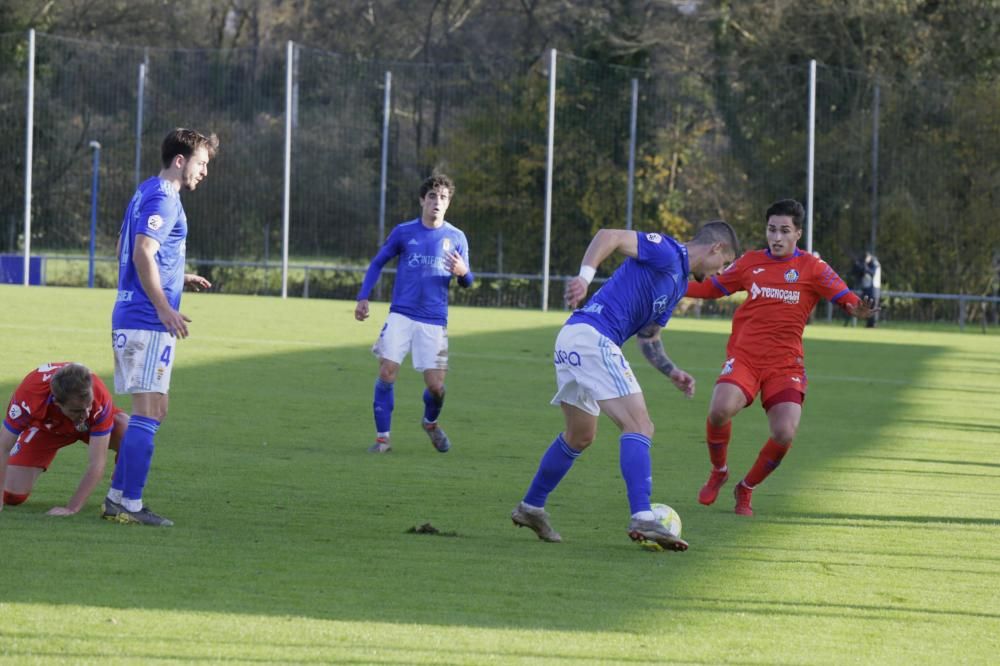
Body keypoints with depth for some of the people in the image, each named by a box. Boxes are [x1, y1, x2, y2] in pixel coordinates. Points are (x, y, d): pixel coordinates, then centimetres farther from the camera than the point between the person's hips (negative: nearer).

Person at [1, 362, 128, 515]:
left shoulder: (99, 397, -43)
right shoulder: (29, 395, -42)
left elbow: (96, 463, -38)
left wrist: (71, 508, -43)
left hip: (91, 427, 0)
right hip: (44, 426, 0)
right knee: (13, 496, -12)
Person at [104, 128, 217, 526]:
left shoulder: (146, 194, 19)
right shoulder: (163, 200, -12)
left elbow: (127, 251, 27)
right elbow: (143, 254, -23)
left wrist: (179, 279, 24)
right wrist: (165, 308, -26)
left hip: (130, 317, 10)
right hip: (148, 322, -10)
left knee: (151, 411, 14)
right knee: (149, 412, -9)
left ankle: (118, 498, 16)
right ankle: (130, 505, -9)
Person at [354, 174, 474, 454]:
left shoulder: (456, 238, 5)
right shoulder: (404, 232, 3)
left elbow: (466, 282, 10)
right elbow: (378, 263, 13)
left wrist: (463, 273, -14)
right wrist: (363, 298, 3)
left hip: (434, 322, 1)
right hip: (401, 315, 0)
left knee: (435, 384, -2)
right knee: (387, 373, -14)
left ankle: (431, 422, 31)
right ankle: (382, 437, -4)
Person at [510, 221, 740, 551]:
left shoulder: (679, 282, 24)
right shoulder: (667, 253, -5)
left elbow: (648, 336, 31)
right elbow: (609, 236, -17)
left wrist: (672, 371, 18)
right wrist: (585, 276, -31)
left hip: (573, 342, 11)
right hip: (592, 337, -11)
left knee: (579, 436, 24)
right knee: (639, 425, -14)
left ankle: (531, 507, 35)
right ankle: (642, 518, -25)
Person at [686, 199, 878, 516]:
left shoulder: (812, 268, 2)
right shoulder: (751, 262, 9)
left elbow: (846, 298, -6)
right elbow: (710, 288, 20)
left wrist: (858, 308, -30)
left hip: (785, 365, -1)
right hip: (744, 357, 1)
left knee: (784, 434, -19)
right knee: (720, 410, -28)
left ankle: (746, 489, 12)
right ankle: (718, 472, 4)